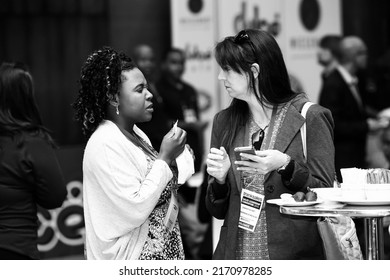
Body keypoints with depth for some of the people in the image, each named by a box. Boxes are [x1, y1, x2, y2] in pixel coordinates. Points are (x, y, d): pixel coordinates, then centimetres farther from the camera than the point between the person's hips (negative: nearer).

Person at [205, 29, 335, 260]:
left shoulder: (310, 117, -5)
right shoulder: (224, 122, 8)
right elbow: (218, 212, 11)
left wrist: (286, 166, -20)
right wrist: (220, 179, -8)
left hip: (294, 255, -3)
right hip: (235, 253, 4)